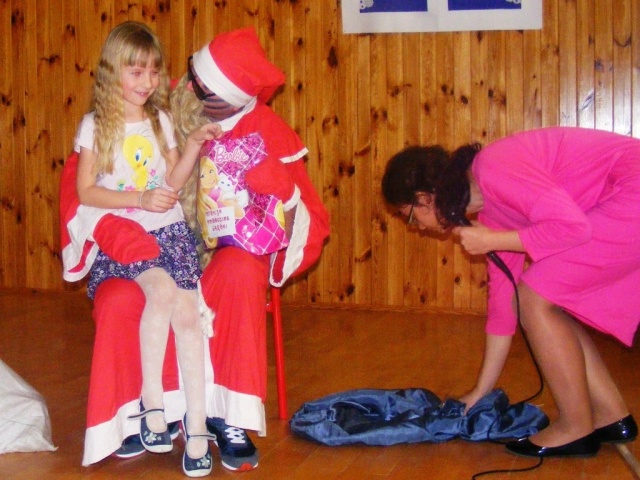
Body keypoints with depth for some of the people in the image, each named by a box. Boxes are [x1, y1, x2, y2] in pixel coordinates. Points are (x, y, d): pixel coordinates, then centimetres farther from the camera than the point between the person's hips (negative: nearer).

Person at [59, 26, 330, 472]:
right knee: (117, 301, -31)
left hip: (226, 255, 0)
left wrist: (281, 185, -29)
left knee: (239, 273, -36)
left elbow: (311, 221, -7)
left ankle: (229, 416, -23)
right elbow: (81, 174, -9)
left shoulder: (265, 130, -8)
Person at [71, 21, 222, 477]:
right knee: (162, 290, -31)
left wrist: (194, 145, -6)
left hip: (171, 229, 3)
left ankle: (197, 423, -12)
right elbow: (86, 191, -5)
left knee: (187, 312, -16)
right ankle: (151, 399, -17)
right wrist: (140, 199, -14)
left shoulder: (161, 119, 12)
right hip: (122, 234, -3)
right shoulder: (95, 125, 1)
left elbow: (174, 180, 8)